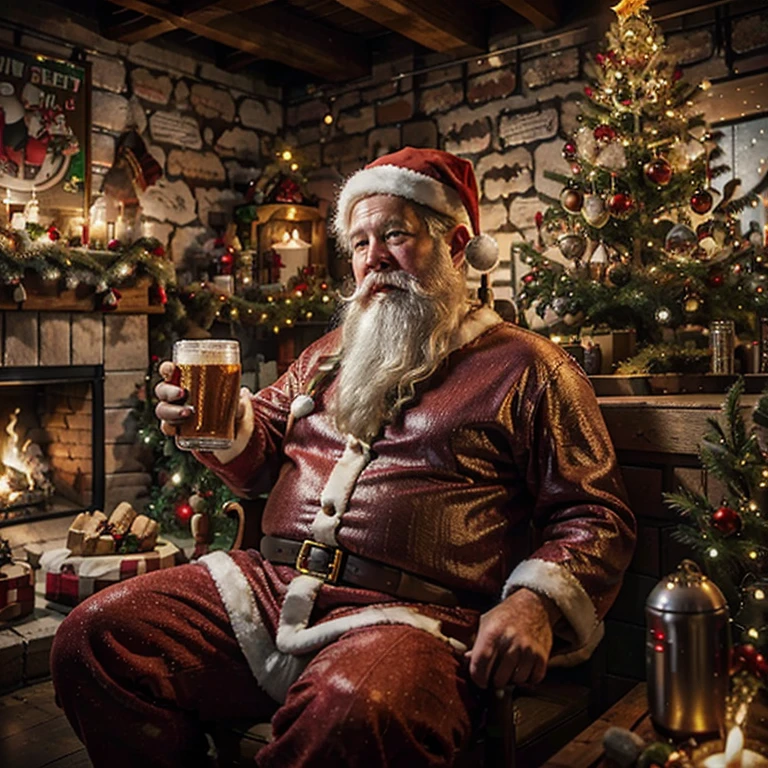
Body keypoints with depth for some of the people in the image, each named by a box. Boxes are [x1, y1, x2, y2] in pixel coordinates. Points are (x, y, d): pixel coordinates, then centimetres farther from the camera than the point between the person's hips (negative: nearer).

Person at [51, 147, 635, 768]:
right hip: (271, 581, 6)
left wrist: (535, 601, -16)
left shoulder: (524, 365, 5)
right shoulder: (329, 354, 22)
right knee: (94, 635, -10)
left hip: (410, 614, -5)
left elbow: (596, 516, 1)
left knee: (350, 712, -37)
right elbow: (261, 458, 25)